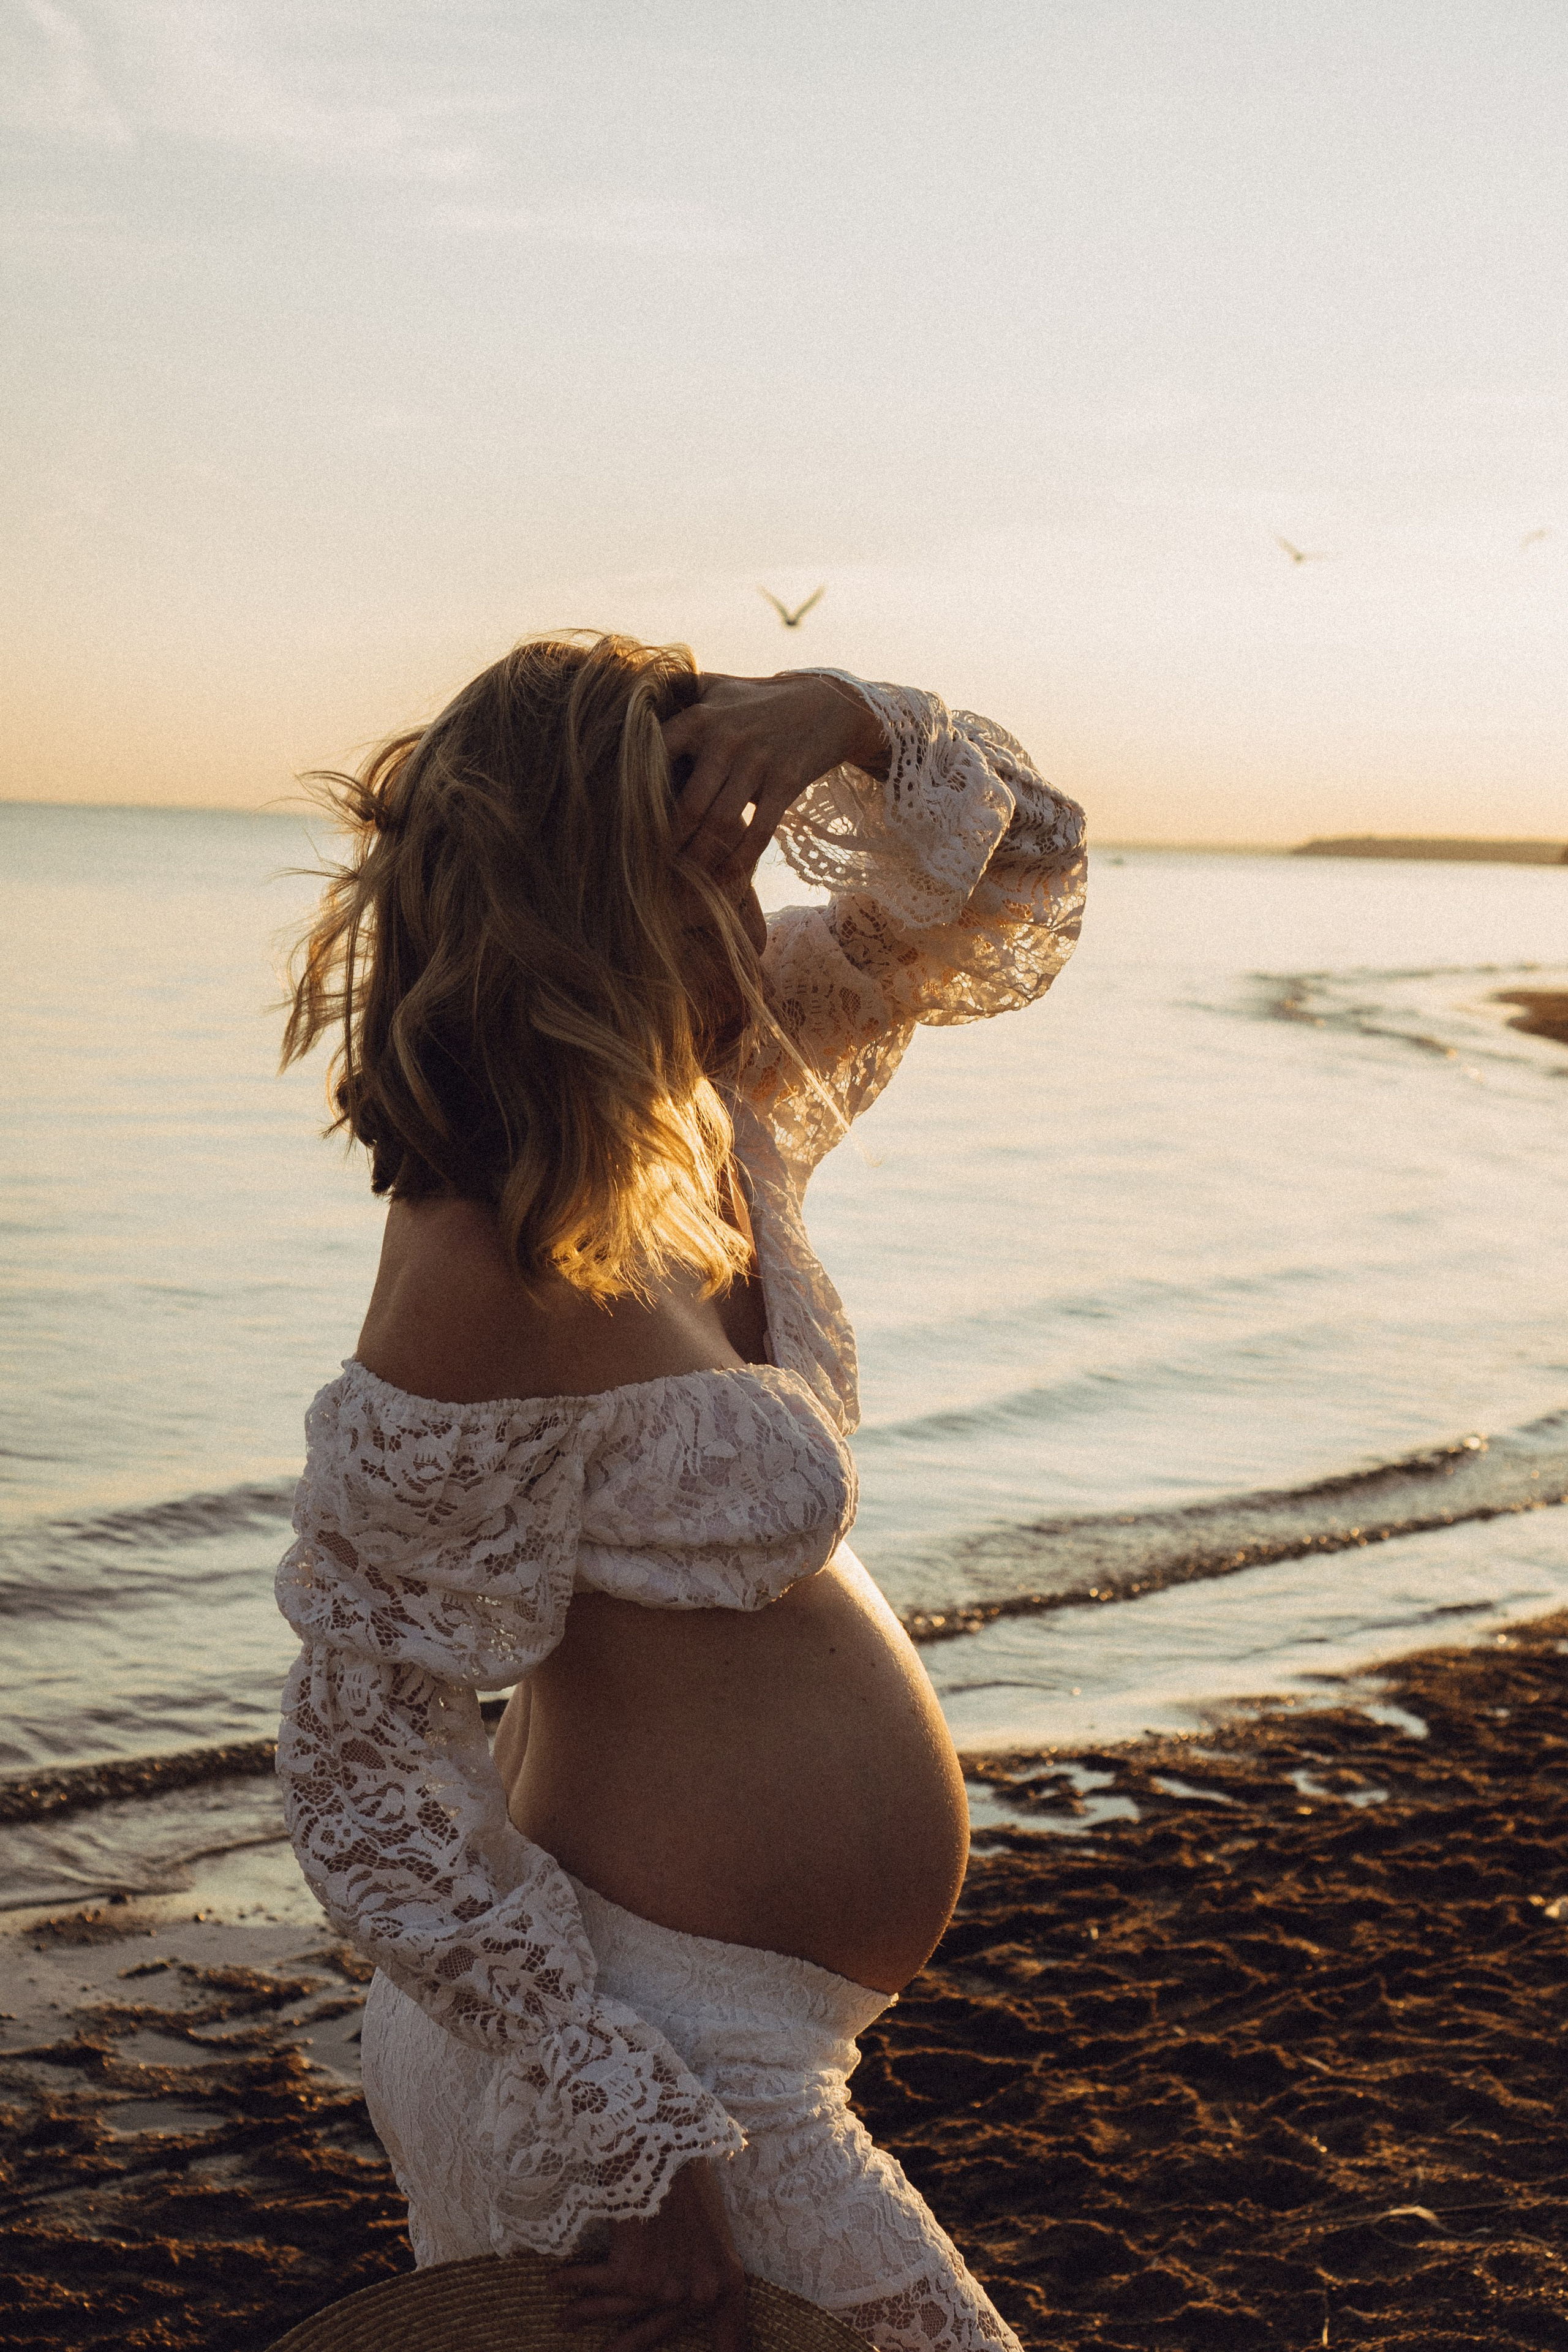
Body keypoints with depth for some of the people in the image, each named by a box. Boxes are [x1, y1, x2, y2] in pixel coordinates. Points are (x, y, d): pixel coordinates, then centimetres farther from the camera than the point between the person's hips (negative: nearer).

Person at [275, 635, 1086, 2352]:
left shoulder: (709, 1105, -2)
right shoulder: (494, 1281, -27)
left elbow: (1020, 875, 7)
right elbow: (362, 1772, -23)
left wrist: (856, 722, -14)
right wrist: (636, 2153, -20)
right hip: (679, 2064, -9)